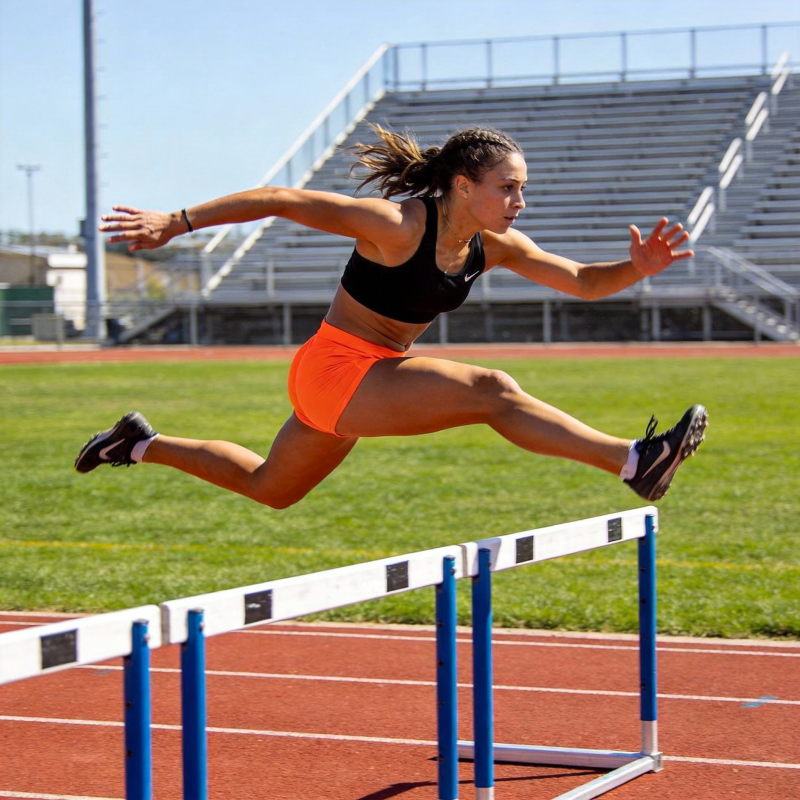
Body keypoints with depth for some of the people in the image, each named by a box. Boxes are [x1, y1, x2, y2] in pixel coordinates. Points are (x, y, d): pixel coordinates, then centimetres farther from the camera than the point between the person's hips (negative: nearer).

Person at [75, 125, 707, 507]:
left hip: (372, 379, 9)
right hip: (335, 368, -9)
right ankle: (633, 461, -29)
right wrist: (178, 222, -20)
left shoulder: (495, 246, -2)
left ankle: (144, 444, 37)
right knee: (489, 391, -24)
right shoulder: (397, 225, -23)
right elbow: (282, 200, -19)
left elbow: (583, 281, 1)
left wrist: (636, 269, -20)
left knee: (269, 488, 25)